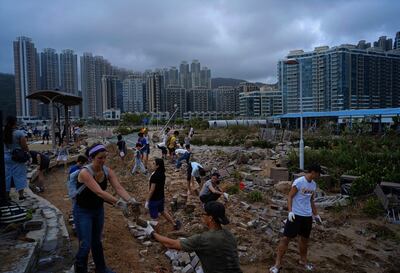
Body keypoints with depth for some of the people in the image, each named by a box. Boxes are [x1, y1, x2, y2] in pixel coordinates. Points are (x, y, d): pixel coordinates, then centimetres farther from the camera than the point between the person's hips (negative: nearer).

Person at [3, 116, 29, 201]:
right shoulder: (19, 133, -12)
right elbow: (24, 146, -11)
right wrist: (28, 153, 4)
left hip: (5, 157, 4)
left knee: (7, 176, 12)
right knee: (19, 175, 4)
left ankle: (7, 195, 18)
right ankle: (20, 195, 6)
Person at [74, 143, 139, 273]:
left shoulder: (108, 171, -11)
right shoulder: (84, 173, -29)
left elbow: (118, 188, -21)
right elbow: (99, 192, -38)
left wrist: (130, 199, -39)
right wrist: (118, 202, -47)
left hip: (98, 209, 6)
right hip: (83, 212, -5)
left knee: (97, 241, 21)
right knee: (85, 245, -4)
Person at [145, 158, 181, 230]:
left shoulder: (155, 175, -27)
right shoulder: (162, 174, -1)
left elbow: (152, 190, -24)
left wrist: (147, 201, -17)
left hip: (154, 199, -9)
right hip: (161, 197, 9)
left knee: (154, 217, 9)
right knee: (162, 211, 27)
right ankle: (174, 224, 34)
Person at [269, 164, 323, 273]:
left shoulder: (314, 185, 8)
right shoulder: (298, 182, -15)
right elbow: (290, 197, -13)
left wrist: (315, 214, 23)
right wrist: (290, 211, -23)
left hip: (308, 216, 7)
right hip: (296, 215, -7)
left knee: (305, 239, 18)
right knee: (286, 238, -4)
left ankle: (303, 260, 37)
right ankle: (277, 263, 4)